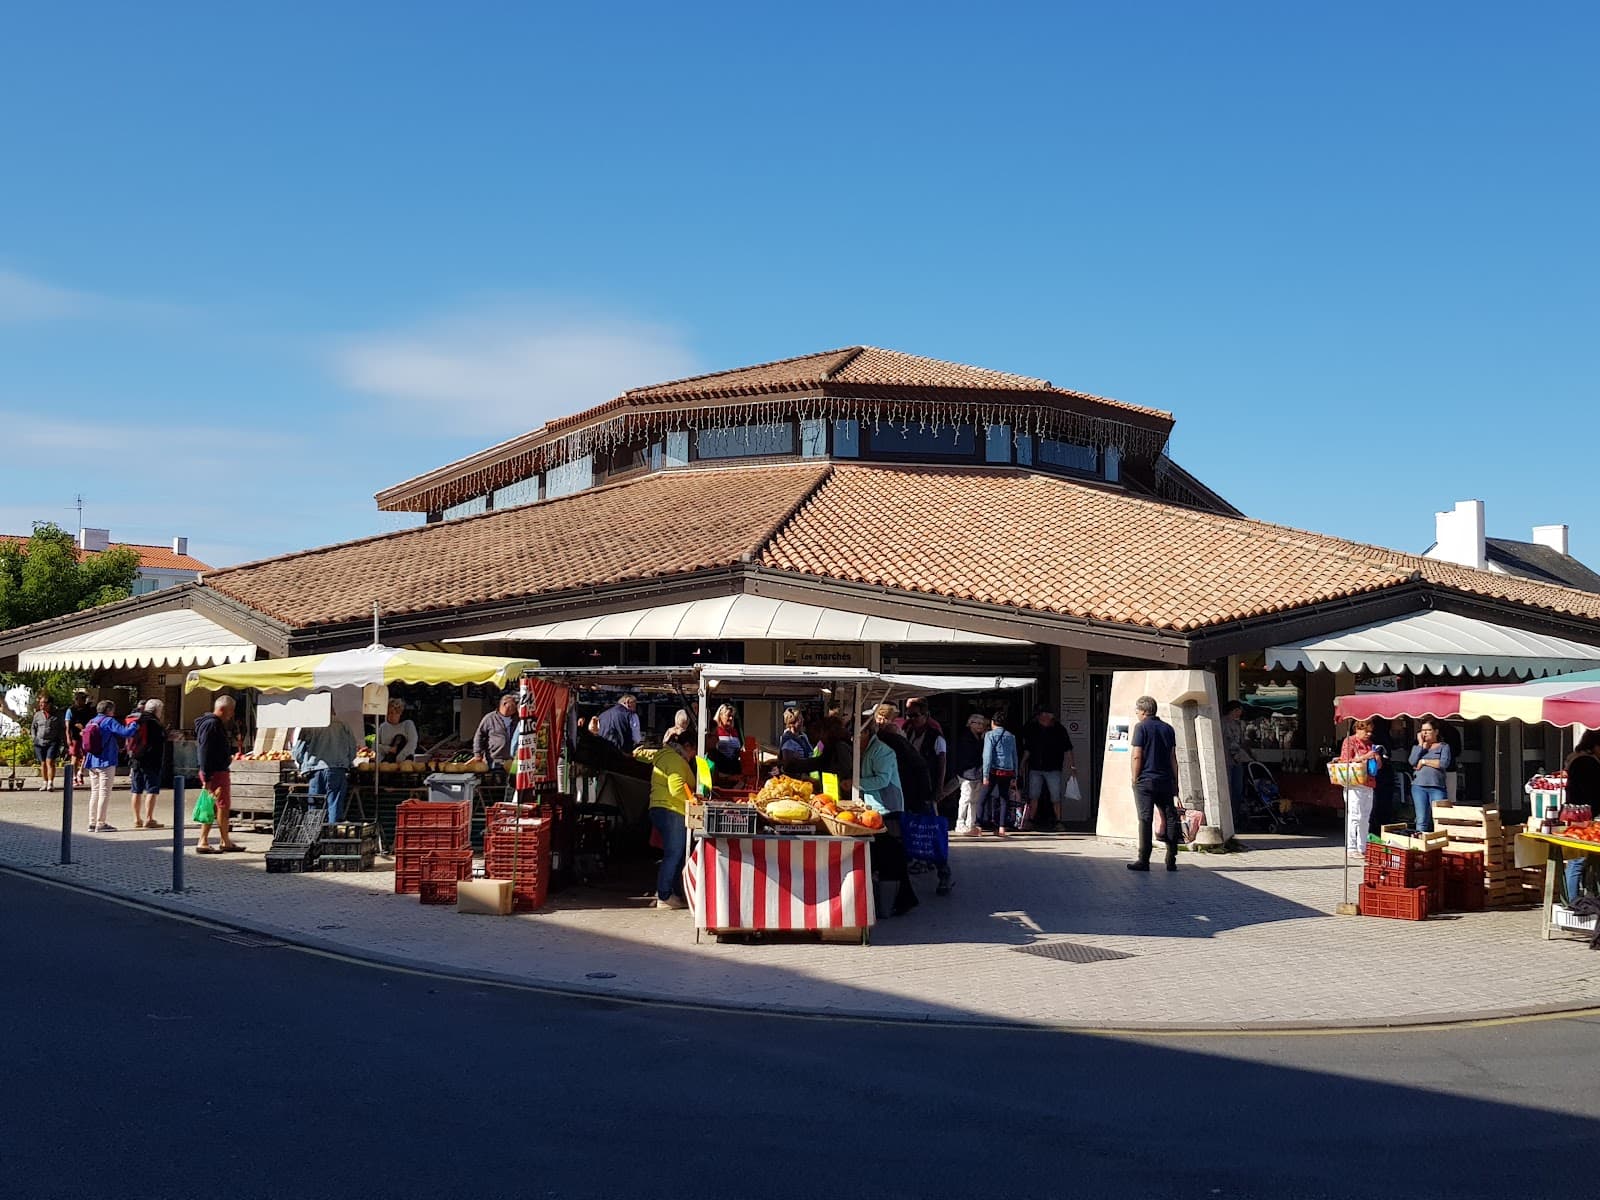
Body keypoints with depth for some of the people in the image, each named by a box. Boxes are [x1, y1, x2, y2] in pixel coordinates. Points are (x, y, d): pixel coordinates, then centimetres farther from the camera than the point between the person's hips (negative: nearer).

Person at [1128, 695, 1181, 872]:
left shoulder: (1141, 727, -5)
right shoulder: (1167, 728, 10)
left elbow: (1137, 756, -10)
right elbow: (1173, 758, 11)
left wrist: (1135, 779, -3)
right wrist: (1175, 782, 14)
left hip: (1145, 780, -4)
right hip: (1165, 780, 4)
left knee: (1145, 819, -5)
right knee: (1170, 818, 9)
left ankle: (1144, 860, -6)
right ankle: (1171, 860, 7)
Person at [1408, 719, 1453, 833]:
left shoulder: (1444, 746, 11)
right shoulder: (1417, 746, 19)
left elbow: (1444, 763, -7)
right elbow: (1413, 762, -1)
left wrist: (1423, 762, -3)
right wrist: (1421, 744, 2)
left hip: (1437, 787, -2)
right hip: (1419, 786, 2)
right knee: (1421, 820, -4)